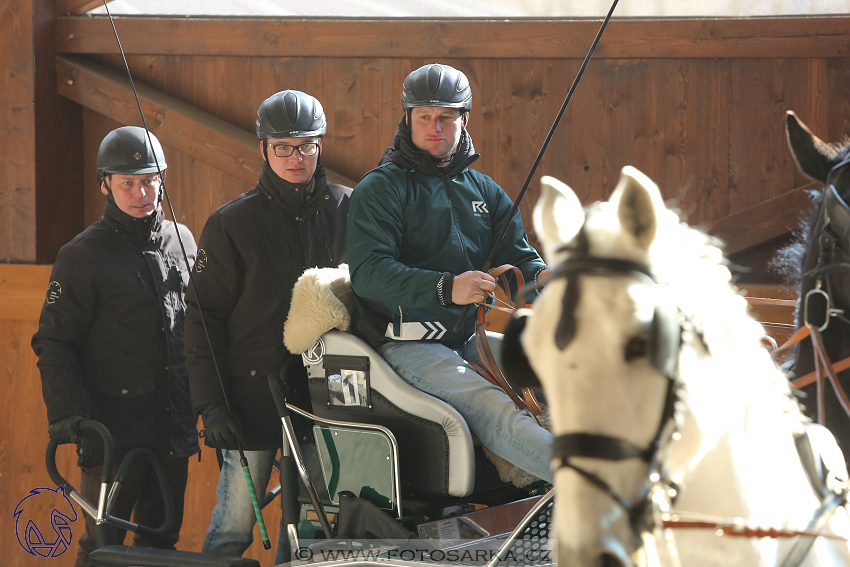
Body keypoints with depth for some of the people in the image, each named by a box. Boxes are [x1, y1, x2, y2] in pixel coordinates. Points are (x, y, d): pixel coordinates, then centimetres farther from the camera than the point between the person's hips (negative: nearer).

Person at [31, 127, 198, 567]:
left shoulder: (181, 241, 11)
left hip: (174, 427, 5)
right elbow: (55, 344, -6)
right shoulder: (82, 256, -5)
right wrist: (64, 413, -19)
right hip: (112, 430, -5)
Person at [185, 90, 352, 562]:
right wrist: (210, 404, -8)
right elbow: (204, 318, 0)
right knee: (234, 526, -3)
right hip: (253, 394, -3)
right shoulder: (232, 224, 0)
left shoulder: (346, 209, 7)